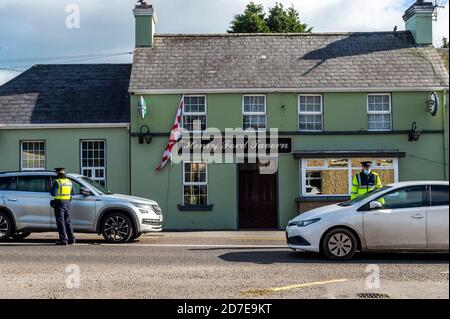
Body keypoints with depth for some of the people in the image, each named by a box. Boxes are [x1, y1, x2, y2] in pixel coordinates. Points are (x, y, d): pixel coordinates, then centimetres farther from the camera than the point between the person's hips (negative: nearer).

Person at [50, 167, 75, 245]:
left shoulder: (57, 182, -11)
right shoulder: (69, 182, 9)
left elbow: (53, 193, -16)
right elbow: (72, 193, 15)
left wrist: (52, 189, 3)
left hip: (59, 203, -6)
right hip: (67, 203, 6)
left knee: (60, 222, -2)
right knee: (68, 221, 13)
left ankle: (63, 240, -4)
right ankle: (71, 239, 12)